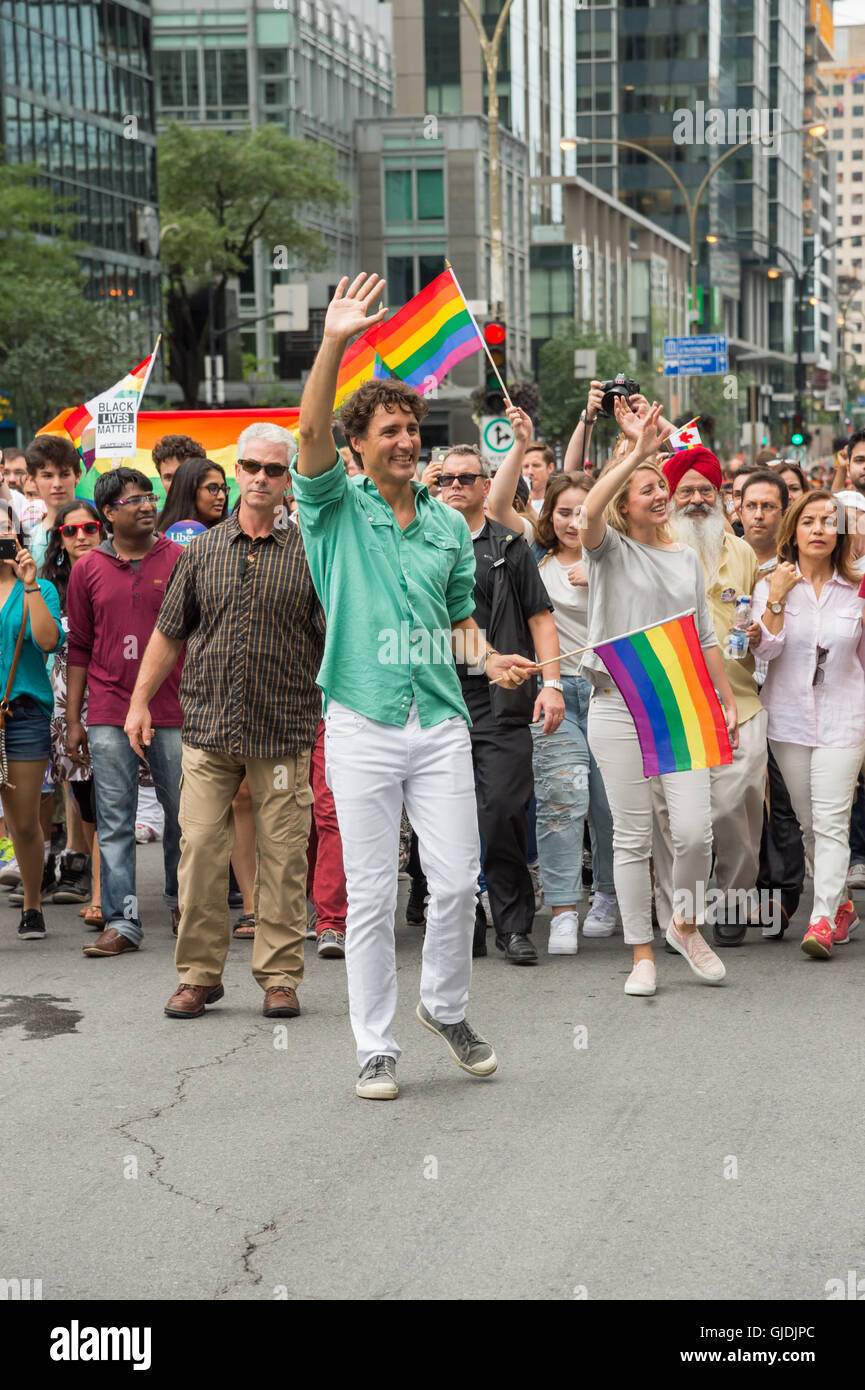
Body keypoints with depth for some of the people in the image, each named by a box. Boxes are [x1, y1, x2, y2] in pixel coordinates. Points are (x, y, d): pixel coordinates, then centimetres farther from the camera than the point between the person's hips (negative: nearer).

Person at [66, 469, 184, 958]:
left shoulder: (181, 560, 3)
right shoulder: (88, 569, 7)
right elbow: (80, 647, 10)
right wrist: (73, 719, 7)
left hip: (174, 711, 0)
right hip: (109, 715, 1)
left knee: (183, 815, 7)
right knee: (115, 822, 0)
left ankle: (181, 901, 27)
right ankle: (122, 922, 4)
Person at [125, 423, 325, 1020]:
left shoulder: (310, 554, 2)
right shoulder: (202, 551, 10)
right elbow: (170, 632, 15)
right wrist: (140, 700, 11)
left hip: (284, 732, -2)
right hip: (208, 727, 2)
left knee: (283, 857, 0)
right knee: (200, 850, -1)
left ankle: (281, 976, 10)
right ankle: (199, 974, 10)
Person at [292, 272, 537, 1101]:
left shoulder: (449, 526, 14)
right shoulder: (336, 509, 2)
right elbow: (312, 434, -16)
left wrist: (492, 661, -2)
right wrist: (334, 343, -27)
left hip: (440, 722, 3)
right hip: (362, 725, -3)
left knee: (458, 880, 2)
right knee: (372, 893, 2)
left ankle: (446, 1007, 26)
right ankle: (376, 1047, 11)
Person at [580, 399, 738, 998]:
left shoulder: (687, 559, 13)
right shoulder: (610, 550, 0)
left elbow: (705, 638, 17)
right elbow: (590, 510, -23)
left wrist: (728, 700, 13)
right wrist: (636, 450, -27)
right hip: (619, 707, -3)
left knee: (695, 830, -6)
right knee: (632, 837, 2)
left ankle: (686, 924, 20)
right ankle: (642, 954, 12)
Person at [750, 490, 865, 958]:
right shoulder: (772, 586, 3)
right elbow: (768, 648, -9)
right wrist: (777, 599, -17)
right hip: (789, 717, 2)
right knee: (808, 824, 9)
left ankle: (824, 920, -16)